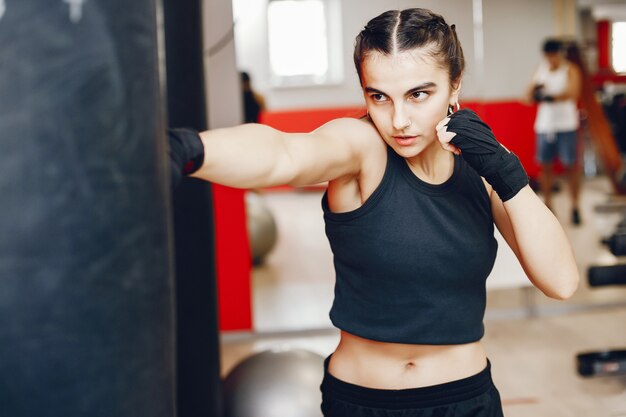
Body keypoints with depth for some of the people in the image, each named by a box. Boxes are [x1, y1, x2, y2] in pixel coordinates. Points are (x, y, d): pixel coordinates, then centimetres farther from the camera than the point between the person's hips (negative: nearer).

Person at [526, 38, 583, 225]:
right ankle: (547, 205, 16)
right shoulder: (541, 70, 10)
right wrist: (535, 90, -18)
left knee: (571, 166, -3)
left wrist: (553, 97, -36)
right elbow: (529, 96, 6)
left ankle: (575, 207, 4)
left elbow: (572, 93, -18)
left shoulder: (570, 70, -2)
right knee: (545, 166, 5)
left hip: (566, 126, -4)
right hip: (544, 125, 4)